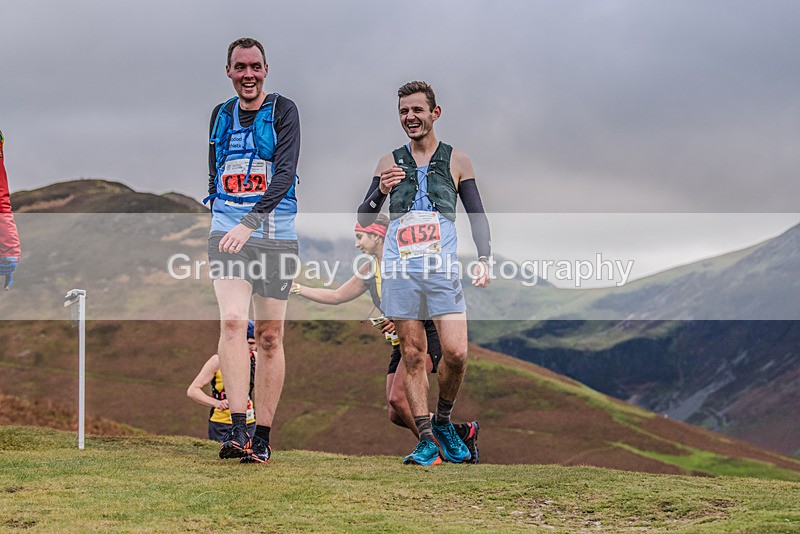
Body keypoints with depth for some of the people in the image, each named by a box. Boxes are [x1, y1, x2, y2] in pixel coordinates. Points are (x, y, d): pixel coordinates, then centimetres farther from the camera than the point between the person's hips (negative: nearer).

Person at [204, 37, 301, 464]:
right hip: (227, 230, 2)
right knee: (232, 321, -18)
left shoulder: (283, 111, -2)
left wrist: (250, 222, -26)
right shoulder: (220, 115, 12)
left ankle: (262, 437, 8)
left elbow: (284, 173, -15)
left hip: (275, 233, -2)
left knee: (270, 336, 1)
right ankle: (237, 430, -23)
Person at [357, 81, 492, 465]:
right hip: (399, 268, 1)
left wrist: (484, 258, -3)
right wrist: (381, 192, -8)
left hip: (442, 267, -1)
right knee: (413, 356, -1)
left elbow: (477, 216, 12)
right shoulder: (390, 163, 13)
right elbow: (364, 219, 12)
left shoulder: (456, 161, 12)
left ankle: (443, 421, 13)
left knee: (456, 353, -11)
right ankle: (426, 440, 3)